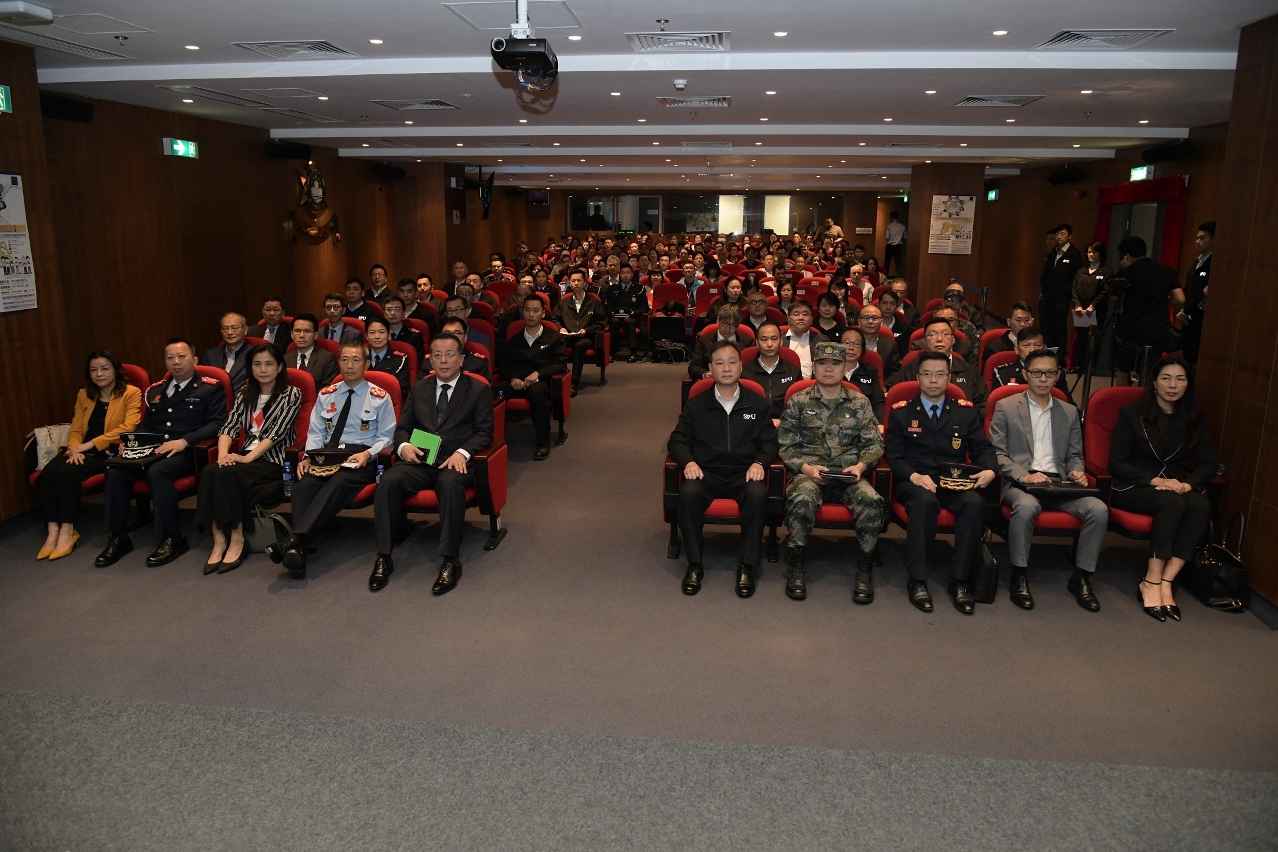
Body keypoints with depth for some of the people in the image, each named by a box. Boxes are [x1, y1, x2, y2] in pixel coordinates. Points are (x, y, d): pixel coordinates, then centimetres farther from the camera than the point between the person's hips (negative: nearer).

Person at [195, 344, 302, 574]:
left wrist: (248, 458, -21)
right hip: (246, 456, 5)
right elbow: (228, 427, 5)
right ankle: (219, 539, -25)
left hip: (274, 460, -5)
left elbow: (276, 433, -11)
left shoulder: (291, 395, 0)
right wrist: (223, 455, -15)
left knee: (228, 475, -31)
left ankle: (236, 539, -19)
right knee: (210, 472, -27)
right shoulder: (245, 394, 17)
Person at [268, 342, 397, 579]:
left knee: (338, 483, -36)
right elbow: (315, 433, 16)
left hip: (360, 458, -3)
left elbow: (386, 437, 5)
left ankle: (294, 539, -45)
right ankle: (300, 550, -39)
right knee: (303, 484, -29)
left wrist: (368, 454, -14)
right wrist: (308, 456, -4)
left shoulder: (380, 397, 7)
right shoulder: (326, 395, 17)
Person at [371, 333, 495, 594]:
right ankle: (383, 557, -21)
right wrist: (403, 446, -7)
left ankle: (450, 561, -32)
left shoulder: (478, 390, 10)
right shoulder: (419, 389, 21)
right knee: (389, 481, -28)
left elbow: (484, 432, 1)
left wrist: (463, 452, -18)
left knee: (451, 483, -38)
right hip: (419, 461, 3)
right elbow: (402, 427, 18)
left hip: (454, 462, -3)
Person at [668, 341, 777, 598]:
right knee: (688, 492, -34)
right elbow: (677, 440, 10)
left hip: (744, 473, 0)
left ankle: (746, 566, -21)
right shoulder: (696, 405, 14)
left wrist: (759, 463, -10)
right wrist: (688, 461, -11)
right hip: (707, 472, 0)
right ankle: (694, 564, -19)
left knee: (758, 494, -34)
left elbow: (770, 441, 11)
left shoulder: (758, 404, 15)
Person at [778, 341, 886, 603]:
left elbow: (875, 444, 11)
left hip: (849, 475, 2)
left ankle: (865, 568, -12)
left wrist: (861, 465, -10)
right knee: (802, 499, -36)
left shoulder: (860, 403, 11)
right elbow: (786, 446, 5)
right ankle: (797, 565, -16)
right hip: (809, 473, -1)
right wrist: (806, 468, -13)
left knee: (871, 500, -31)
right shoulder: (798, 401, 7)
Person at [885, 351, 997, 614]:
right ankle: (917, 580, -26)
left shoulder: (966, 411, 15)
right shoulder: (900, 412, 8)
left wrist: (989, 469, -12)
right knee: (925, 500, -37)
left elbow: (982, 448, 12)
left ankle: (958, 580, -21)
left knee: (975, 503, -32)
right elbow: (894, 457, 2)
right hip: (915, 481, -2)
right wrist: (914, 475, -19)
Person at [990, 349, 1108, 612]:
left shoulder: (1069, 412, 19)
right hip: (1021, 483, -4)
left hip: (1059, 484, 4)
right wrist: (1023, 476, -17)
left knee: (1098, 509, -24)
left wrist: (1076, 472, -4)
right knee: (1027, 506, -38)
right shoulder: (1006, 407, 7)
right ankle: (1019, 577, -21)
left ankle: (1081, 577, -8)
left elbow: (1075, 456, 20)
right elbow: (997, 453, -1)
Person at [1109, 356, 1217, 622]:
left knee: (1201, 506, -31)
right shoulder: (1131, 414, 0)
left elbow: (1208, 462, 7)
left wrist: (1188, 483, -14)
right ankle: (1151, 582, -31)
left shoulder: (1192, 419, 11)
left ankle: (1165, 582, -31)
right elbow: (1116, 463, -6)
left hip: (1174, 487, 4)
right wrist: (1155, 480, -20)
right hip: (1132, 488, -4)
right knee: (1173, 502, -35)